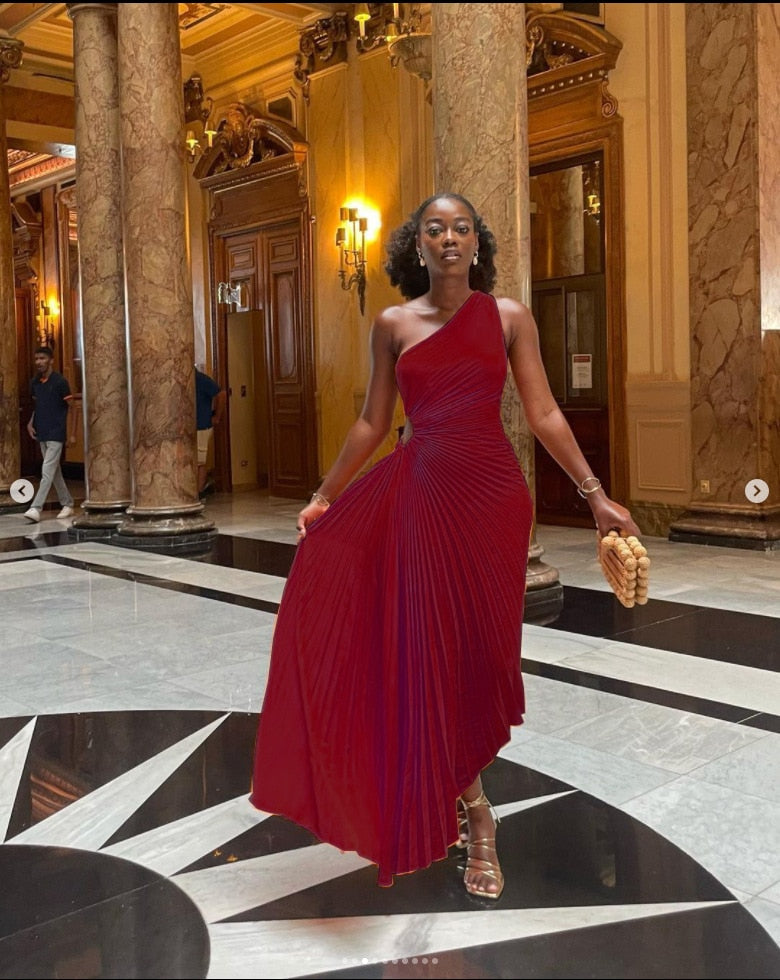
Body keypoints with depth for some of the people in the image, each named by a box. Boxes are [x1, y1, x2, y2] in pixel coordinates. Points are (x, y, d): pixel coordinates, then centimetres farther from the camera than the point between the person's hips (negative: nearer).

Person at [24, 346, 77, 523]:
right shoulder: (34, 382, 8)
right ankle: (67, 504, 22)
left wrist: (71, 433, -9)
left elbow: (70, 407, -6)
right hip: (41, 433, 7)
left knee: (47, 472, -11)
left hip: (56, 433, -7)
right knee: (55, 471, 12)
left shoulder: (60, 382, -10)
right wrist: (31, 423, 3)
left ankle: (36, 508, -15)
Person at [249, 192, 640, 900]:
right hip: (417, 491, 0)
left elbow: (543, 414, 2)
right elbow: (373, 423, 10)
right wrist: (325, 496, 9)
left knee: (476, 650, 7)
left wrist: (595, 494, -3)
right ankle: (472, 813, 20)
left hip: (492, 494, 0)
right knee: (428, 648, 1)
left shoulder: (509, 317, 5)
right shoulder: (393, 325, 6)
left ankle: (458, 802, 30)